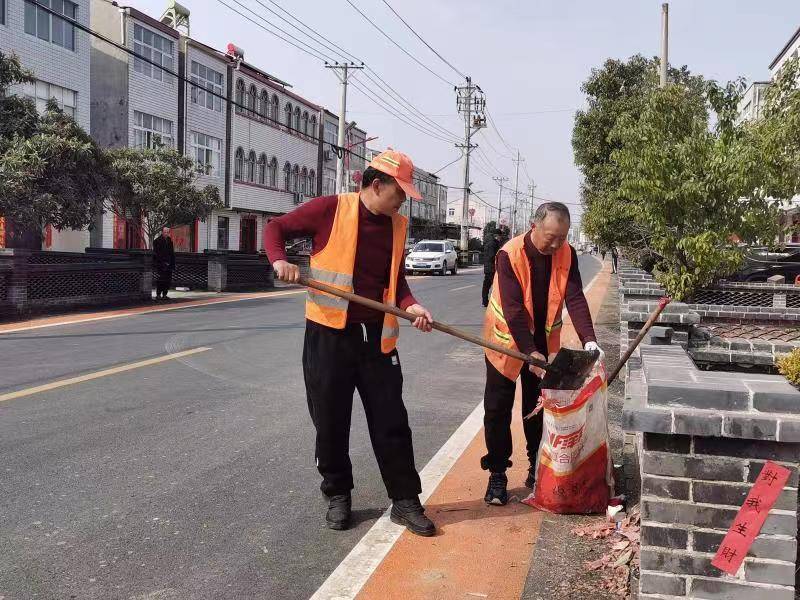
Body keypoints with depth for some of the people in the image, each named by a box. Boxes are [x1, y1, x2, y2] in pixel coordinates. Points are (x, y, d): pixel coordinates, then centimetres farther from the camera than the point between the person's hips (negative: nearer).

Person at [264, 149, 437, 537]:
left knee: (391, 420, 5)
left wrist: (410, 304, -4)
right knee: (330, 421, 7)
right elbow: (277, 228, 1)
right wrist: (280, 260, -19)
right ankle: (337, 495, 27)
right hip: (329, 332, -3)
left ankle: (405, 500, 17)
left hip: (377, 335, 4)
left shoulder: (397, 225, 7)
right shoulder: (331, 209, -7)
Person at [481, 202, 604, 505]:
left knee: (538, 408, 12)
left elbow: (575, 299, -17)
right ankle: (497, 474, 11)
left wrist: (589, 340, -31)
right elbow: (513, 309, -27)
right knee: (498, 409, 0)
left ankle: (538, 468, 26)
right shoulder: (510, 254, -23)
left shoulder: (566, 255, -10)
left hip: (544, 342, 4)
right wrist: (530, 352, -32)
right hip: (507, 340, -4)